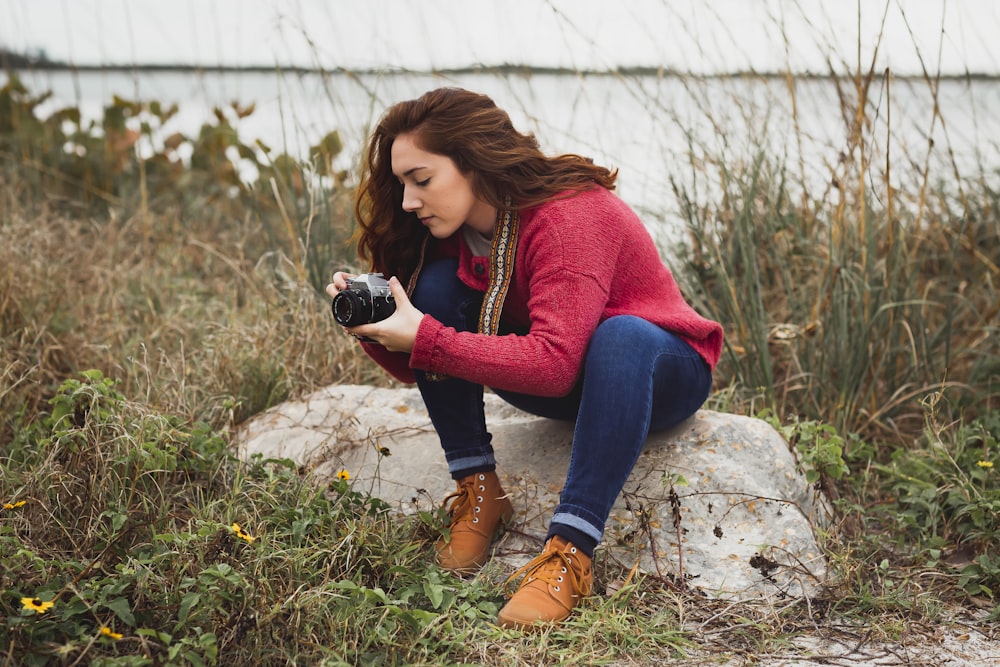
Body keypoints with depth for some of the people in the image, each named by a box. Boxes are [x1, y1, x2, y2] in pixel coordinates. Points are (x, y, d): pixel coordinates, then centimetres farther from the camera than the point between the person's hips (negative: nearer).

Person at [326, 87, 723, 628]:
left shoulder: (570, 214, -28)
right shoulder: (454, 231, -6)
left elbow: (553, 362, -38)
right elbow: (414, 367, -4)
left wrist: (426, 340, -39)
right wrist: (372, 323, -25)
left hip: (659, 370, -6)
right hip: (562, 389, 6)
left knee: (621, 336, -41)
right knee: (436, 283, -13)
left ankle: (569, 554, -39)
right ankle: (478, 492, -11)